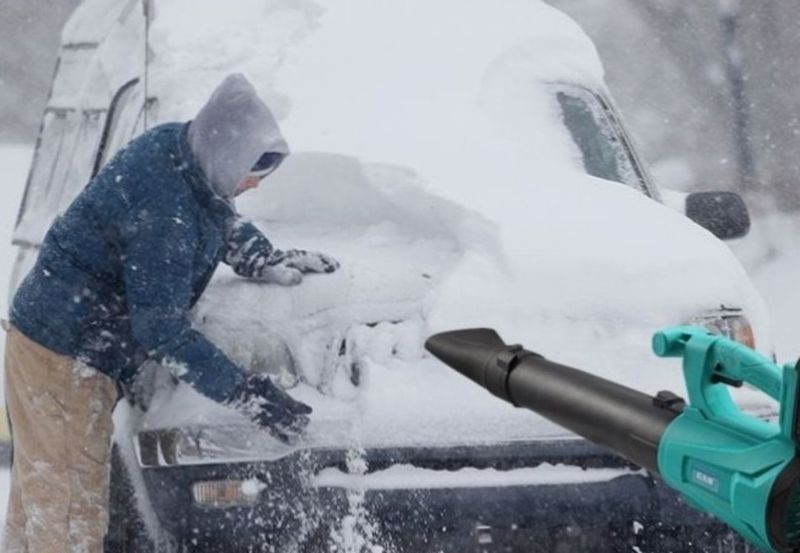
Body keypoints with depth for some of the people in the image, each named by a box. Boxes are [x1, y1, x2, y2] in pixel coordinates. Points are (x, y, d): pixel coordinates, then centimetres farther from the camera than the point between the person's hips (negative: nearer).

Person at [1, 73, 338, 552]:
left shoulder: (178, 149, -3)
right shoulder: (162, 212, -31)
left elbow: (224, 222, 19)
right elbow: (162, 331, -30)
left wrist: (266, 260, 4)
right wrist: (248, 395, -28)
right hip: (63, 359, -10)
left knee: (41, 491, 21)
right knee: (72, 512, -5)